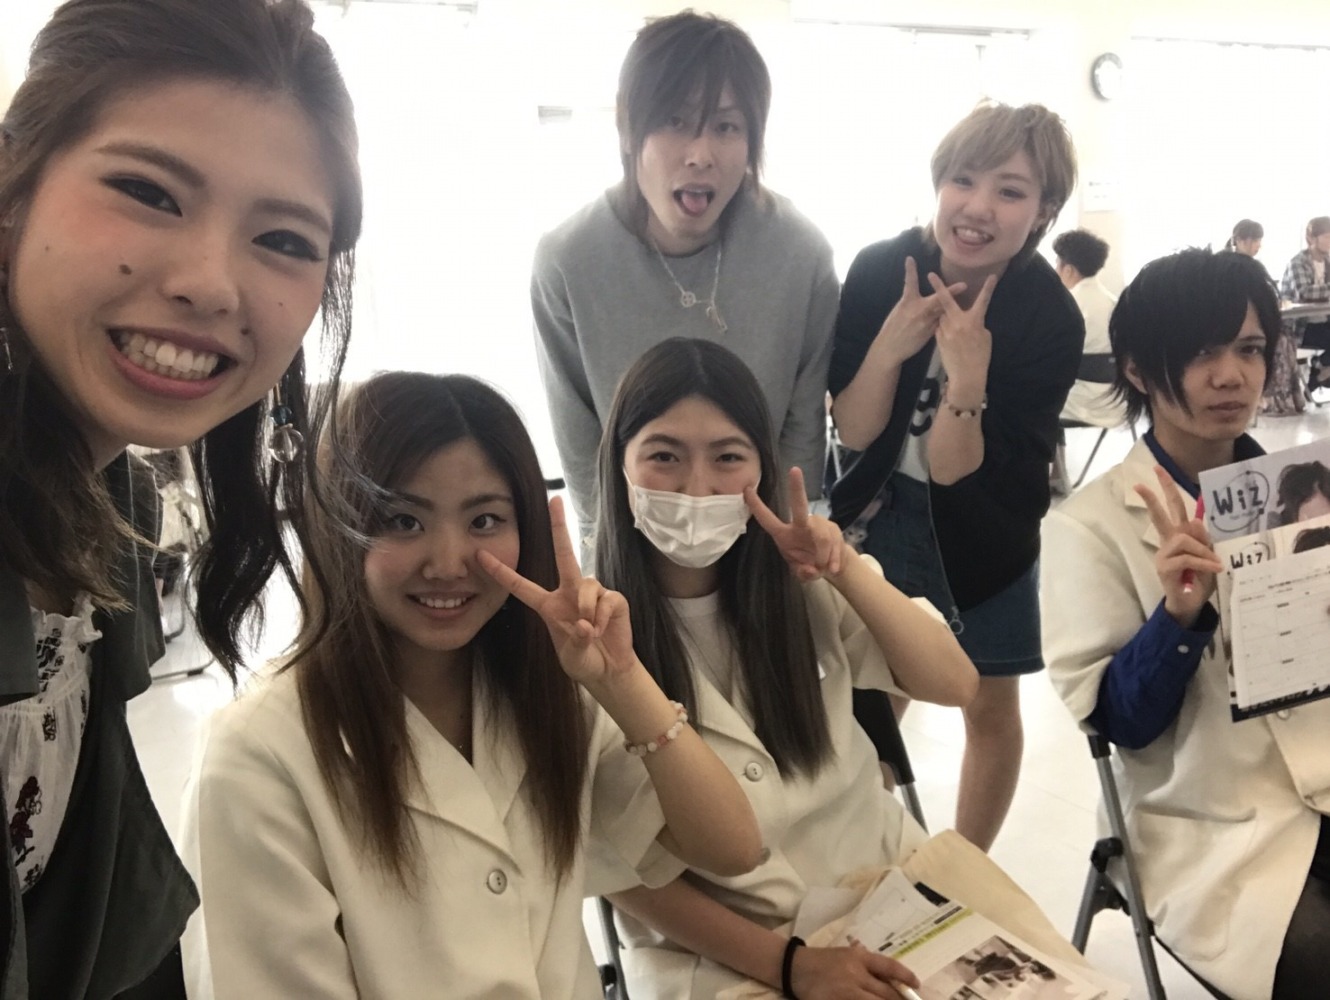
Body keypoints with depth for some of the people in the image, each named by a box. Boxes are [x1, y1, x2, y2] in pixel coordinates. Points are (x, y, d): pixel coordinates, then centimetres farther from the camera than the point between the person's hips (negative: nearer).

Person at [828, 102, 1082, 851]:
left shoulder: (1052, 318, -21)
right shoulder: (879, 269, -15)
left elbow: (957, 475, -22)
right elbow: (852, 432, -13)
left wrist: (968, 376, -38)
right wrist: (892, 345, -29)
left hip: (982, 528, -1)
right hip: (877, 514, 2)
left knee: (991, 707, 13)